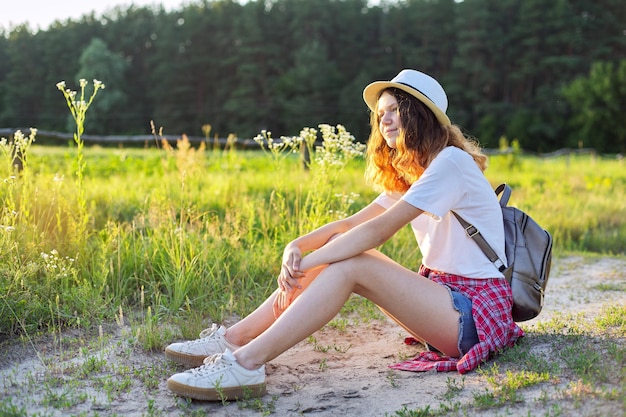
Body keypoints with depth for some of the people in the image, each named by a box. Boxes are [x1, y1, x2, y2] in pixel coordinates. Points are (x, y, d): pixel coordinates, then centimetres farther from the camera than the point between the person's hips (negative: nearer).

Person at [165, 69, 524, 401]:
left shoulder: (451, 163, -14)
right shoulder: (409, 175, 16)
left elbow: (378, 230, -23)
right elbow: (350, 224, 4)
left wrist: (306, 263, -21)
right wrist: (297, 247, -13)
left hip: (477, 310, -8)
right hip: (444, 293, 8)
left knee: (349, 264, -24)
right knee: (339, 249, -6)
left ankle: (247, 363, -28)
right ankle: (234, 339, -5)